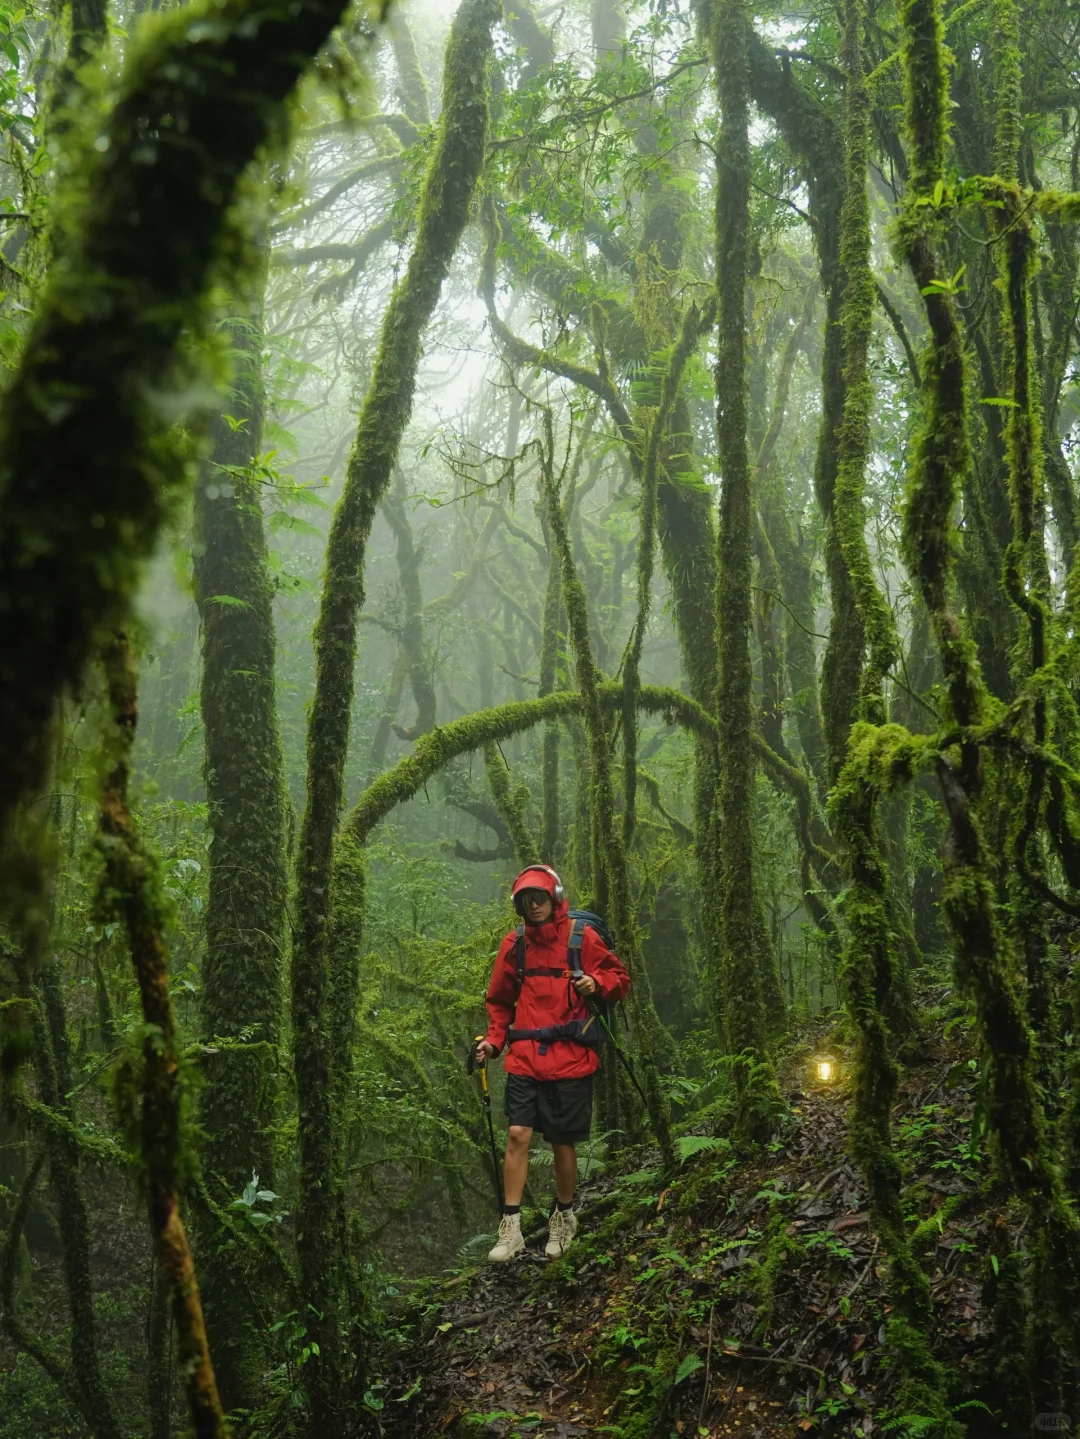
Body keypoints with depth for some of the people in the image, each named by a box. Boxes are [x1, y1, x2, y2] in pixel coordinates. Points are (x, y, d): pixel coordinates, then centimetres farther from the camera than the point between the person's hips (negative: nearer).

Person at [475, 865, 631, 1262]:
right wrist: (494, 1039, 4)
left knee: (563, 1143, 5)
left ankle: (564, 1218, 27)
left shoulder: (582, 938, -2)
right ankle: (510, 1228, -4)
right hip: (525, 1059, 2)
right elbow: (501, 1001, 18)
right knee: (518, 1134, -9)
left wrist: (597, 983, -16)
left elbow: (620, 978, 5)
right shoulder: (514, 945, 7)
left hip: (570, 1061, -2)